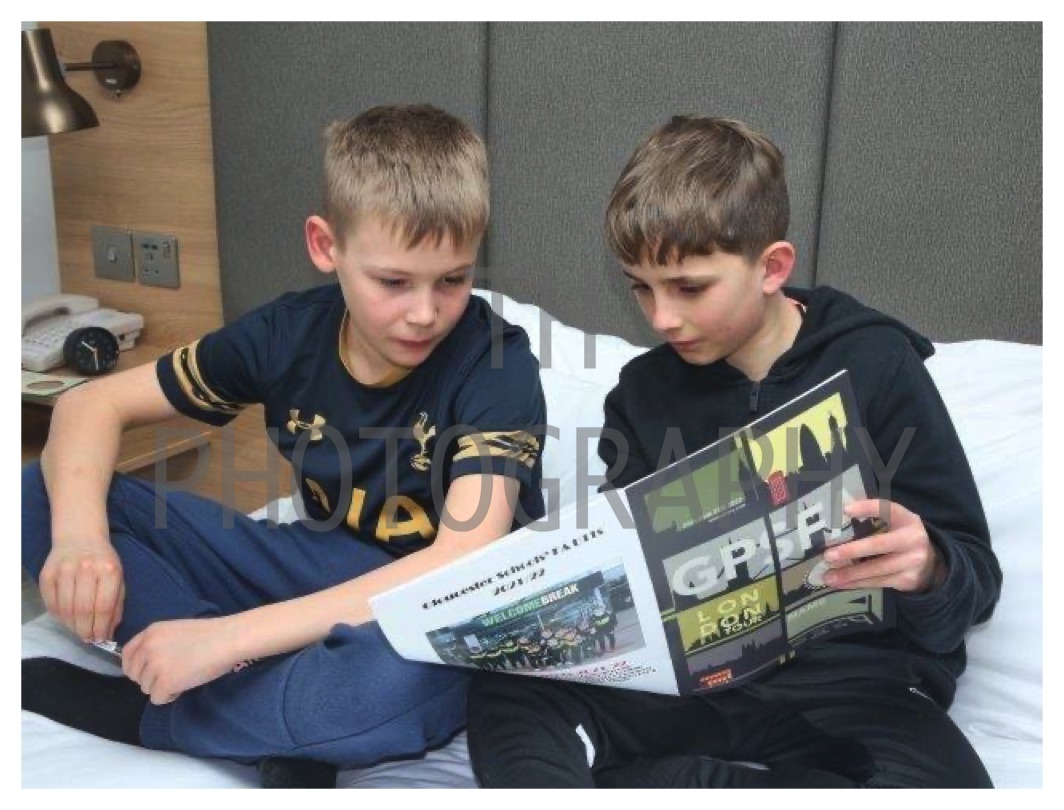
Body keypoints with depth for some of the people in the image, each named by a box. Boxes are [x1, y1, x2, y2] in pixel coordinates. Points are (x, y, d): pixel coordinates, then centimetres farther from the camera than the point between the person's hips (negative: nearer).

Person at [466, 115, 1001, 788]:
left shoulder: (875, 366, -5)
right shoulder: (643, 392, 5)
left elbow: (976, 577, -5)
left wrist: (926, 570, -29)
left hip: (853, 673, -2)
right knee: (508, 697, -19)